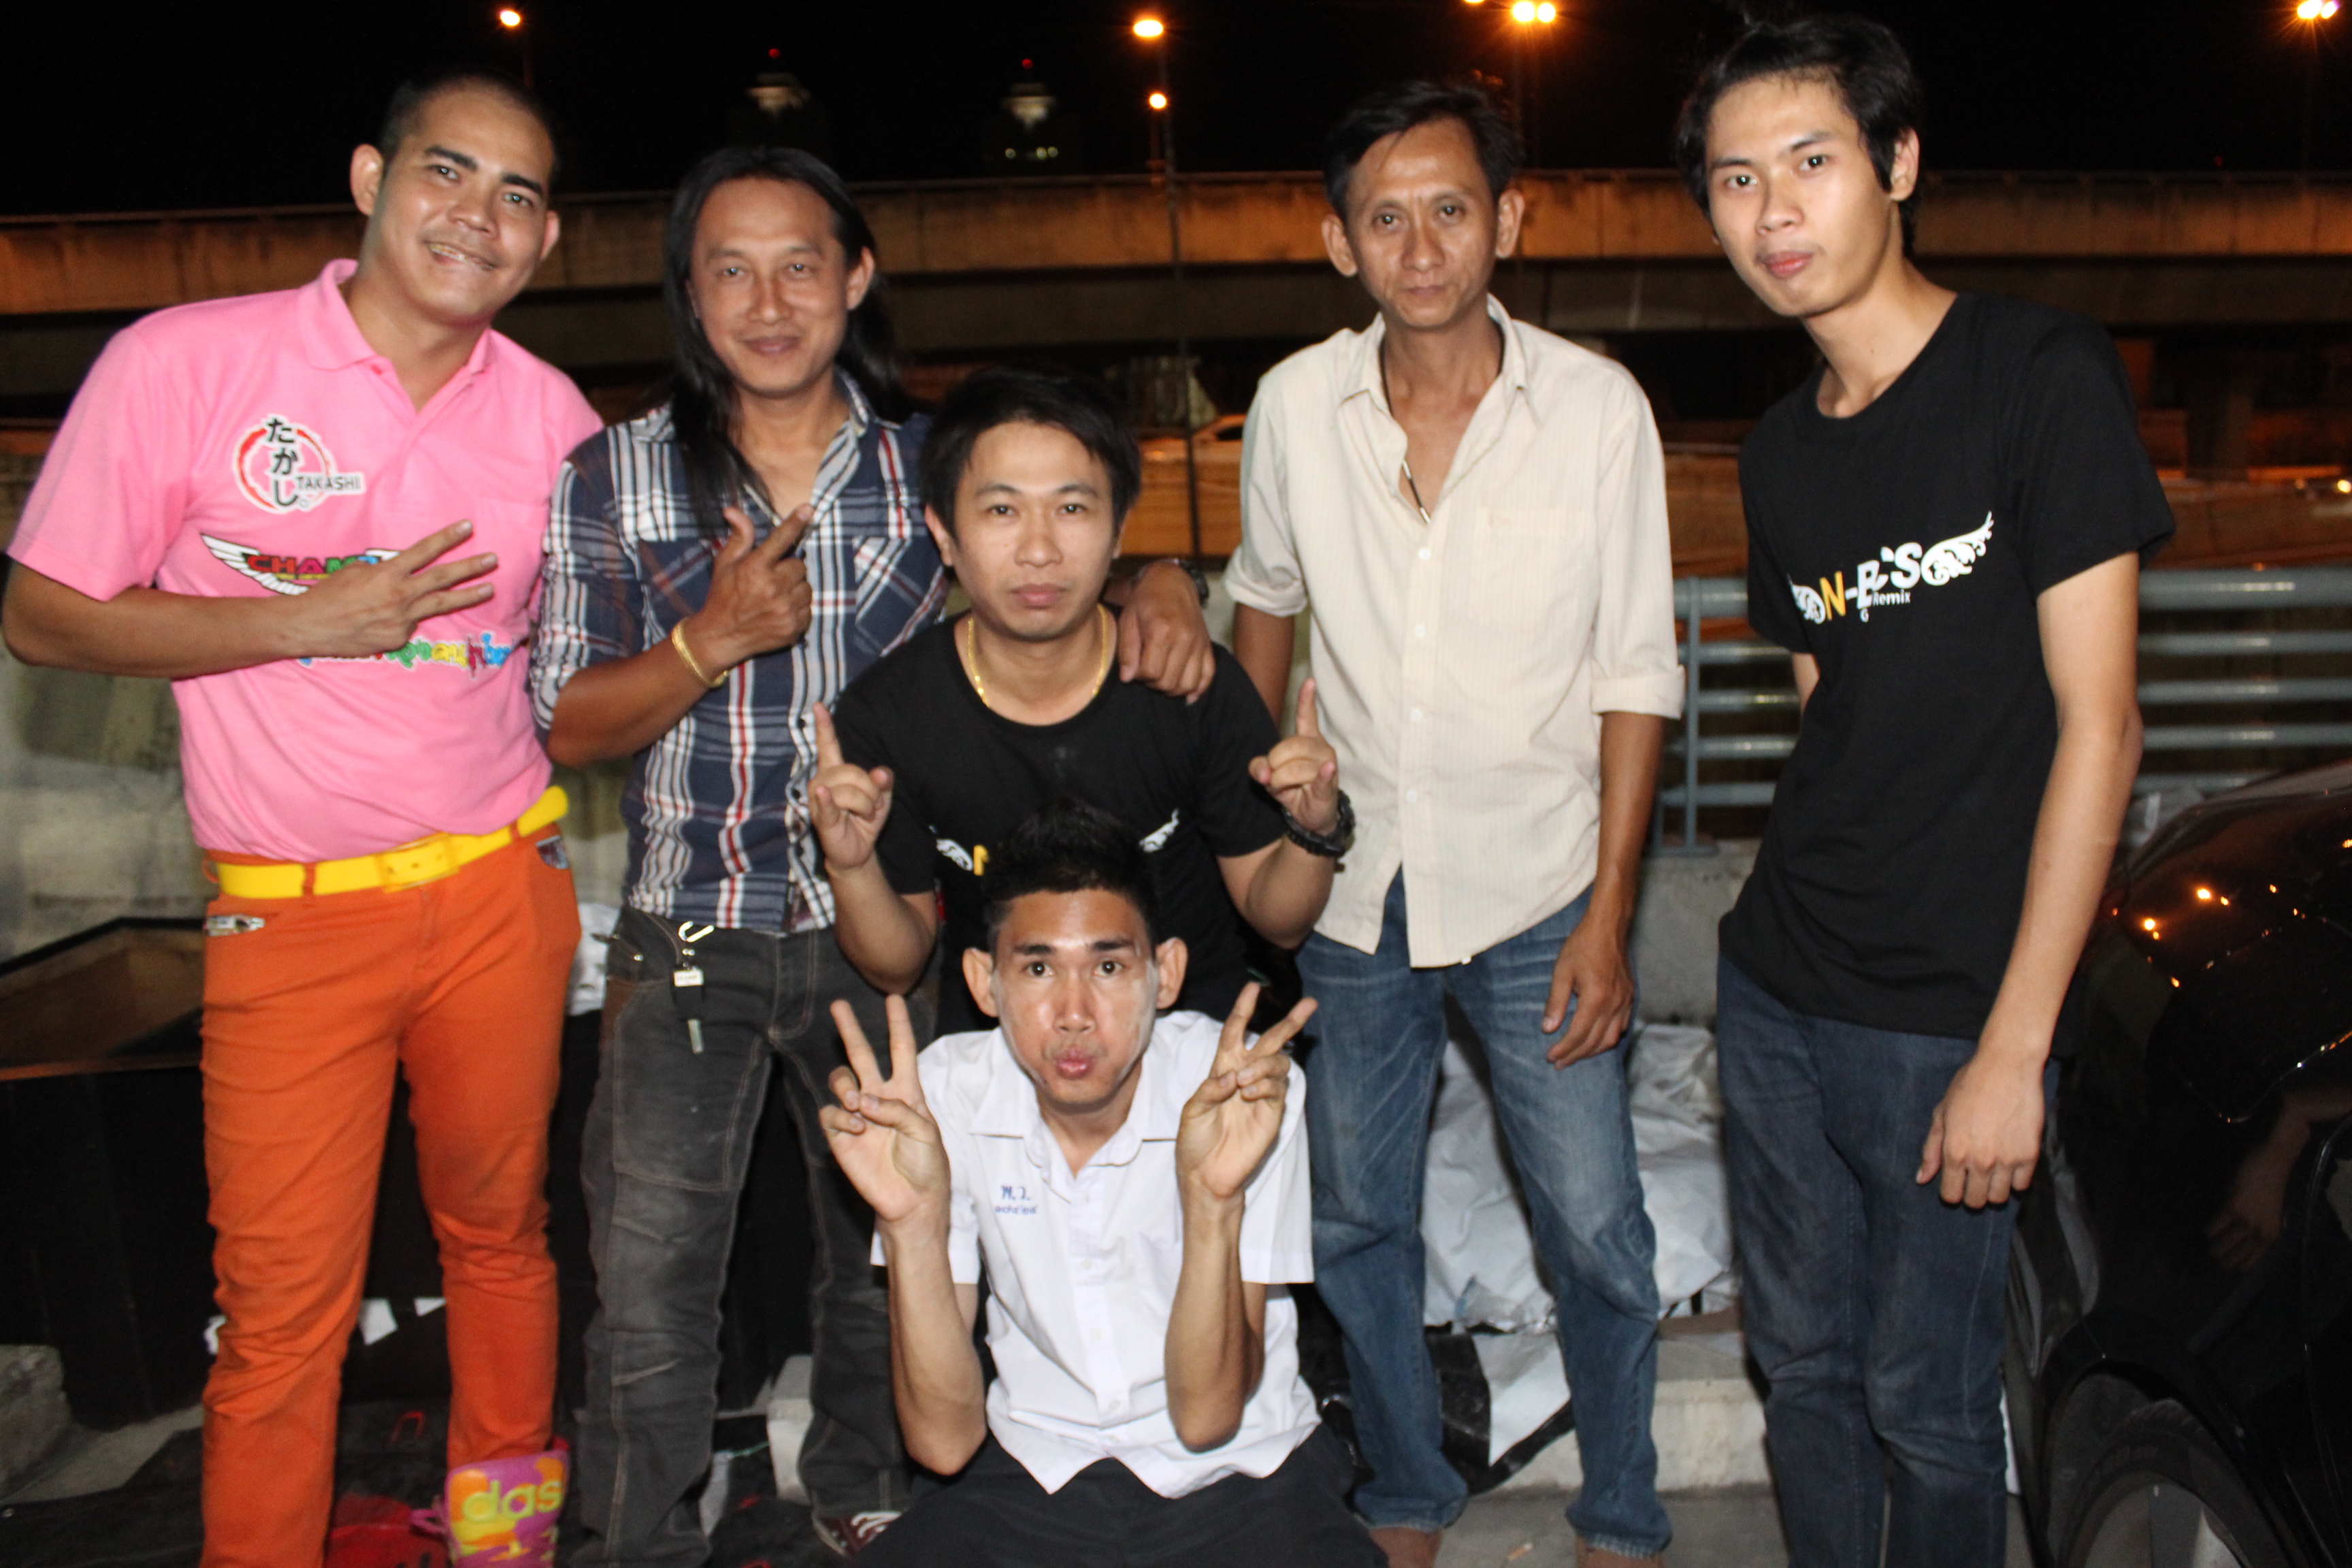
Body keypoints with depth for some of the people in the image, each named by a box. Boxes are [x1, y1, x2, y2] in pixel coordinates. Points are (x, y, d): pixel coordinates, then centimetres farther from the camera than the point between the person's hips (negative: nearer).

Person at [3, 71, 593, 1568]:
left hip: (502, 896, 3)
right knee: (285, 1306, 3)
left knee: (501, 1232, 16)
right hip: (292, 920, -3)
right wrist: (305, 621, -14)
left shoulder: (551, 414, 4)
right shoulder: (184, 363, -7)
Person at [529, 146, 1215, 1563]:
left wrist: (1162, 588, -18)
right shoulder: (614, 480, -3)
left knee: (889, 1247, 17)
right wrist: (710, 642, -22)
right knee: (649, 1282, 2)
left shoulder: (935, 462, -2)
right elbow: (565, 726, -4)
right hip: (690, 941, -1)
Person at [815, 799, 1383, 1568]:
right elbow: (945, 1441, -12)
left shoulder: (1246, 1091, -16)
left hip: (1240, 1478, -1)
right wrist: (913, 1222, -26)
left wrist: (1213, 1198, -30)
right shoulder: (946, 1093, -11)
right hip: (1035, 1476, 2)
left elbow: (1206, 1420, -17)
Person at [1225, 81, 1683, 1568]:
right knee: (1355, 1224, 14)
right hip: (1350, 887, 3)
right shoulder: (1296, 405, -5)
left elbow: (1635, 674, -7)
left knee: (1596, 1232, 3)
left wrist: (1610, 915, -9)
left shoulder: (1599, 409, -11)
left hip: (1537, 888, -2)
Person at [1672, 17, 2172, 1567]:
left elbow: (2098, 725, -14)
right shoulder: (1780, 450, 8)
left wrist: (2013, 1048, -17)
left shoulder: (2041, 375, -11)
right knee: (1803, 1362, 18)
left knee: (1923, 1402, 8)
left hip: (1950, 1015, -6)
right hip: (1775, 989, 6)